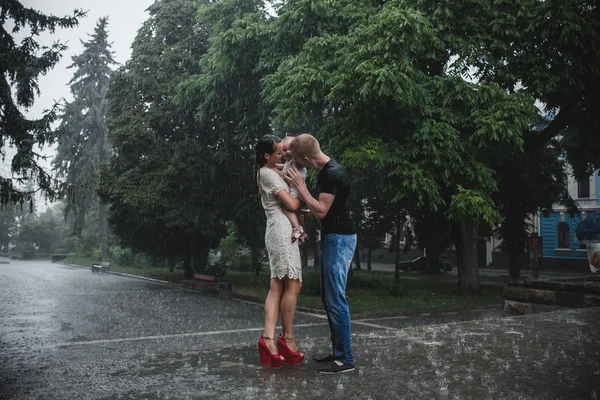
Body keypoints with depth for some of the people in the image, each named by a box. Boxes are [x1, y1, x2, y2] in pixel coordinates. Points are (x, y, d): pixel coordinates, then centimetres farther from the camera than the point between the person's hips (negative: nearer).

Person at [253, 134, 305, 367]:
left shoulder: (271, 171, 20)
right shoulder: (268, 174, -10)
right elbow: (292, 204, -14)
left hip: (279, 231, 10)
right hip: (282, 230, -10)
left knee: (277, 287, 2)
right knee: (293, 285, -6)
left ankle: (269, 338, -4)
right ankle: (287, 339, 2)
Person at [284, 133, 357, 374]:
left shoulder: (333, 174, -20)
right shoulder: (324, 171, 11)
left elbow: (321, 211, -21)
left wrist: (300, 186, -15)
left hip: (339, 239, -10)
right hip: (331, 237, 10)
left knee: (335, 299, -8)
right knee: (328, 298, 14)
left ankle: (345, 359, 0)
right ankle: (337, 351, 24)